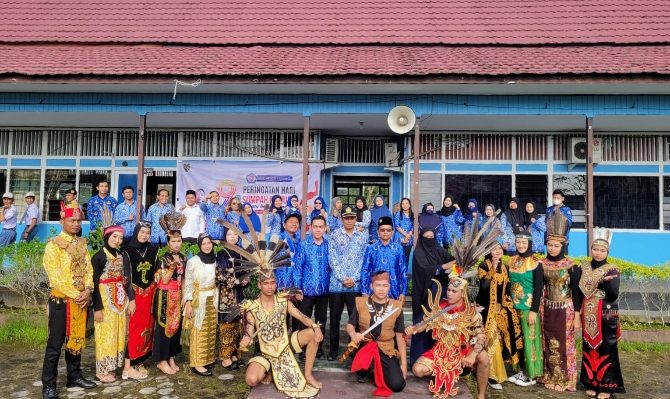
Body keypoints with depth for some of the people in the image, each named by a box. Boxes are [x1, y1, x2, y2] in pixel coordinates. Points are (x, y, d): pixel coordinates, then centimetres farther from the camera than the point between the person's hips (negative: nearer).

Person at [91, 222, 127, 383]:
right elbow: (94, 283, -13)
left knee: (117, 333, 11)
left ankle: (109, 367, 22)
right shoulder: (99, 256, -12)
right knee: (105, 334, 0)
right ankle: (101, 370, 12)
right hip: (105, 299, -7)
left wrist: (126, 299, 11)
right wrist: (97, 307, -16)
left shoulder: (120, 255, 8)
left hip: (119, 299, 7)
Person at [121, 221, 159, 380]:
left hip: (150, 294, 4)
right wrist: (131, 299, -13)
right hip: (136, 294, -4)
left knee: (147, 329, 7)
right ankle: (128, 367, 2)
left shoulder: (153, 250, 5)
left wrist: (155, 293, 3)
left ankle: (138, 363, 18)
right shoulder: (128, 252, -6)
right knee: (135, 329, -5)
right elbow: (128, 277, -9)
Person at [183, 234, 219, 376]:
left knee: (211, 330, 11)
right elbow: (187, 283, -10)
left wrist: (216, 298, 10)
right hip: (198, 300, -5)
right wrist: (188, 303, -14)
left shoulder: (215, 260, 4)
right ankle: (197, 363, 4)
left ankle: (207, 358, 24)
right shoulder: (193, 261, -11)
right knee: (199, 331, -2)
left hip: (212, 299, 5)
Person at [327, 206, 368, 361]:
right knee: (334, 318, 8)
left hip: (356, 284, 0)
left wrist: (354, 278, -10)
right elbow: (332, 258, -4)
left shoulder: (363, 236, 6)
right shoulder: (334, 235, 3)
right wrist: (342, 278, -12)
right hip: (336, 283, 0)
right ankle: (333, 349, 23)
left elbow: (364, 259, 1)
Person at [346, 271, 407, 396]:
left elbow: (400, 336, 3)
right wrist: (353, 335, -18)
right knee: (362, 370, -32)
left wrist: (404, 363, 1)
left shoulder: (396, 306, -1)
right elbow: (350, 325, 7)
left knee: (397, 385, -17)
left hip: (386, 349, 0)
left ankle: (377, 368, 17)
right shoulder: (361, 303, -1)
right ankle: (364, 372, 9)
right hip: (364, 345, 0)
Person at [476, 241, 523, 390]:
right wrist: (493, 268, -25)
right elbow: (484, 285, -24)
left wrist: (508, 306, 10)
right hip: (488, 308, -6)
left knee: (501, 339, 11)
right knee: (491, 340, -9)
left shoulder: (504, 267, 10)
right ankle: (492, 375, -3)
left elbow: (506, 289, 16)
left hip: (501, 308, 6)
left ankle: (497, 371, 24)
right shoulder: (484, 265, -8)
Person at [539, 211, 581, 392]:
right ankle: (550, 377, 26)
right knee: (549, 344, 12)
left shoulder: (571, 265, -10)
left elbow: (576, 292, -8)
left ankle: (565, 379, 19)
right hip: (547, 309, 4)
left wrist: (577, 316, -9)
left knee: (565, 345, 5)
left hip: (565, 310, -4)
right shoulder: (542, 264, 0)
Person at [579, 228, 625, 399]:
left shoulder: (612, 270, -5)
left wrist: (605, 280, -21)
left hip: (606, 316, -4)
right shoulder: (584, 268, 5)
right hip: (588, 316, 4)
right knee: (589, 348, 9)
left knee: (606, 349, 1)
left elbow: (613, 295, -15)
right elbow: (580, 291, 8)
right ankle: (592, 383, 20)